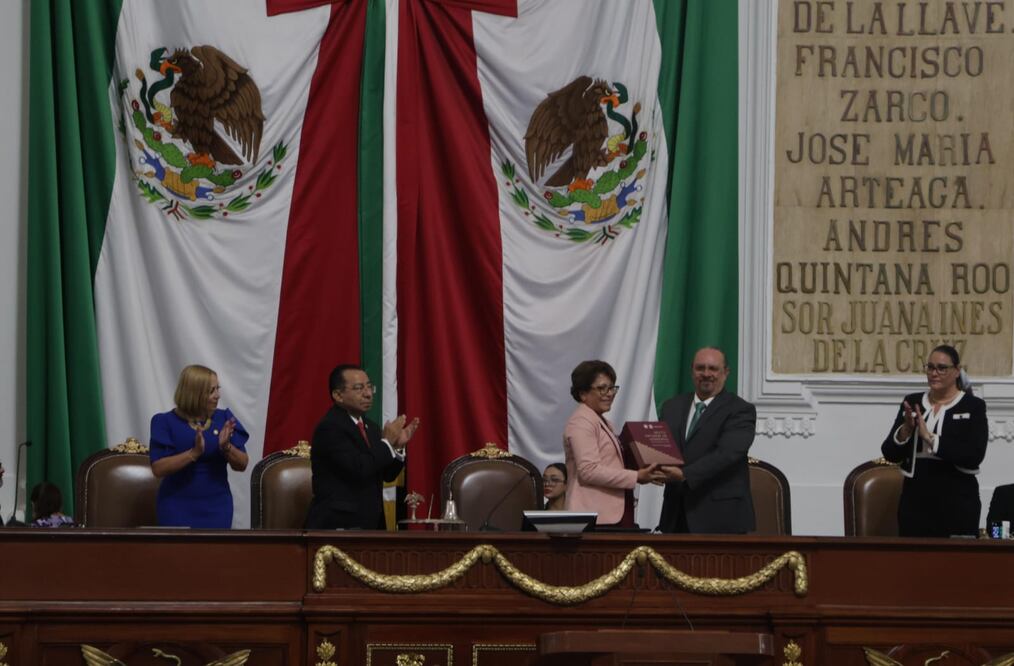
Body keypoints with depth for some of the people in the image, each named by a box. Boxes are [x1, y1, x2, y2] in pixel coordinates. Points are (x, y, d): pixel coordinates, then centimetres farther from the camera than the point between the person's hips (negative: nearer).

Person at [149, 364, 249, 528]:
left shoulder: (224, 419, 1)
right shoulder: (166, 422, -7)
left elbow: (242, 464, 1)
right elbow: (158, 468, -16)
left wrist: (226, 447, -20)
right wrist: (194, 453, -27)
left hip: (216, 507, 3)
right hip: (179, 509, -3)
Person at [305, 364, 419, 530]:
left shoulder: (371, 428, 14)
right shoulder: (330, 427, -13)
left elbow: (387, 475, 16)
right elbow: (358, 470, -24)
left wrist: (398, 447, -1)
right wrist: (387, 442, -12)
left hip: (369, 523, 8)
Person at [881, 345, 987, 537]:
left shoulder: (973, 406, -1)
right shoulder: (912, 402, 9)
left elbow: (974, 456, -15)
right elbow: (890, 454, 4)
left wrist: (930, 438, -20)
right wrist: (906, 429, -14)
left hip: (957, 501, -3)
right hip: (915, 498, 3)